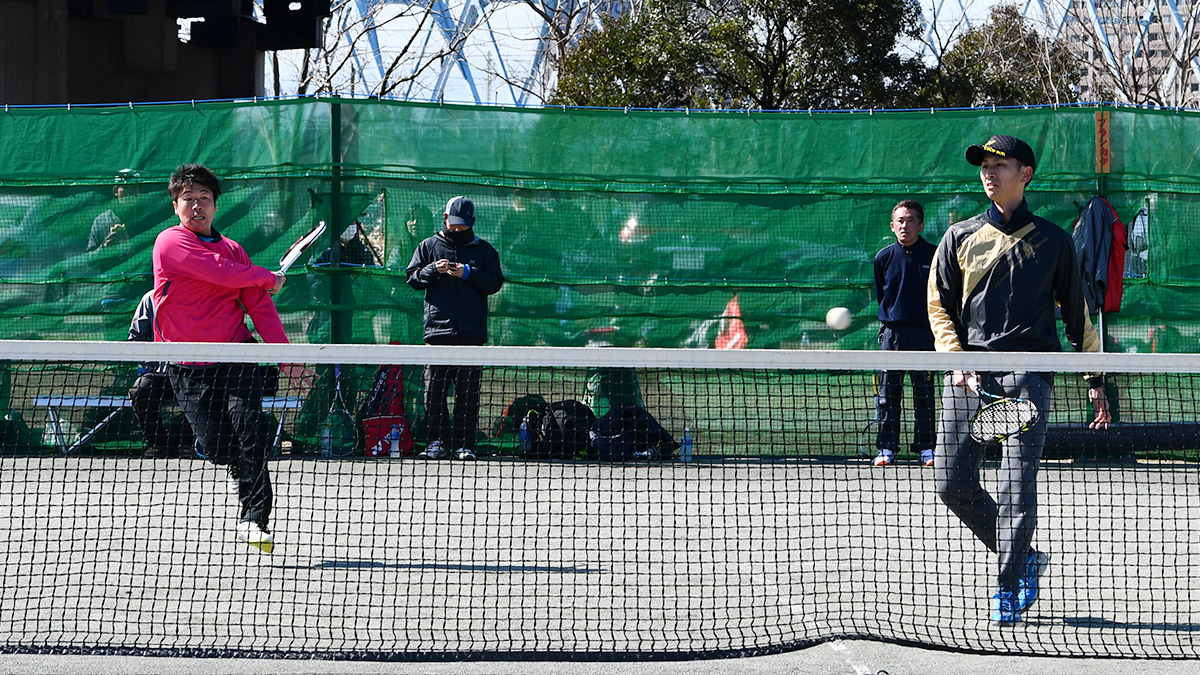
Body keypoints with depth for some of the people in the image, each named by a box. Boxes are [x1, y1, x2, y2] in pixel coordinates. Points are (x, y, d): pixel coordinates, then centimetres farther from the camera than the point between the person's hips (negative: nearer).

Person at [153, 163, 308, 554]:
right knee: (217, 447, -10)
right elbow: (221, 272, -15)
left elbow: (260, 308, 11)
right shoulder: (170, 242, -2)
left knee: (251, 427, -20)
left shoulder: (233, 251, 14)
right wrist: (269, 277, 1)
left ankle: (253, 519, -15)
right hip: (189, 368, -3)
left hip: (236, 357, 3)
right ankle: (243, 467, 28)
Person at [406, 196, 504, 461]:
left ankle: (465, 445, 1)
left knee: (468, 391, -2)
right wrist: (433, 270, -9)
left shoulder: (484, 250, 13)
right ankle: (436, 442, 0)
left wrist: (468, 274, -9)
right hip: (438, 329, 0)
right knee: (434, 389, -4)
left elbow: (495, 282, 4)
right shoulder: (429, 246, 15)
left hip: (471, 332, 0)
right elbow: (412, 278, 9)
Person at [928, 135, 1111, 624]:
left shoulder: (1052, 240, 10)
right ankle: (1024, 559, 16)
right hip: (971, 374, 3)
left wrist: (1095, 379, 13)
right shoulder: (960, 238, 13)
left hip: (1029, 369, -3)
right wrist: (957, 359, -4)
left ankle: (1008, 590, -3)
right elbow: (939, 307, 13)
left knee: (1016, 484, -12)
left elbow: (1076, 312, 16)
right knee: (952, 482, -3)